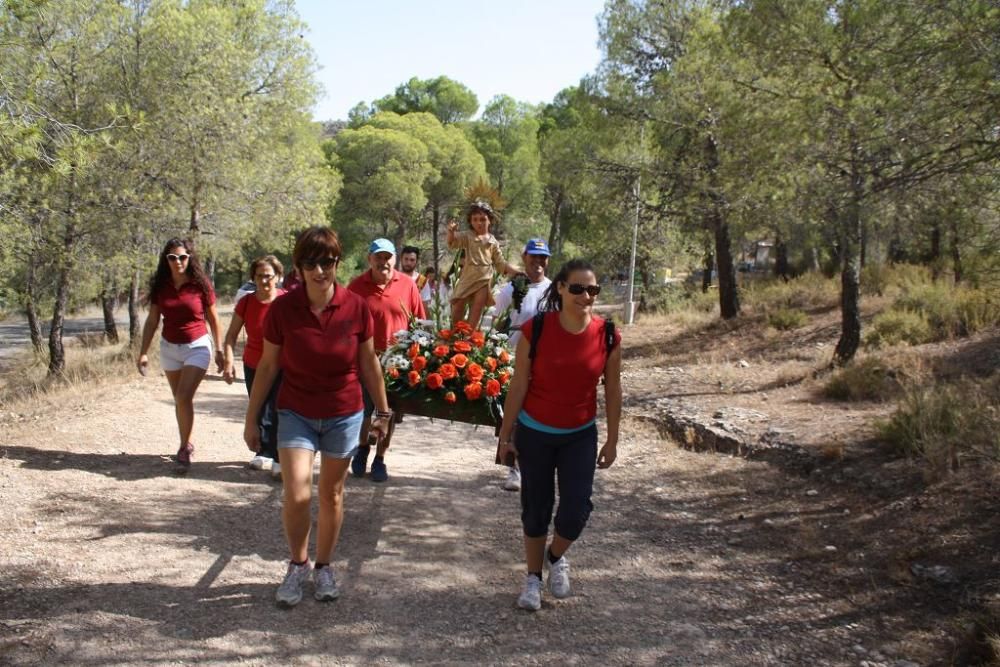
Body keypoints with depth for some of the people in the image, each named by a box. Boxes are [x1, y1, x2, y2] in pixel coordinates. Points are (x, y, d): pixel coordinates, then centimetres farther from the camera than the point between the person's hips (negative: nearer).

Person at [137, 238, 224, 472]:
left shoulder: (201, 285, -9)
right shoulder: (160, 286, -1)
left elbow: (213, 320, -1)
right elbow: (152, 321, 3)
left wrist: (219, 351, 0)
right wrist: (143, 352, -2)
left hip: (197, 347, -4)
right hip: (169, 347, 4)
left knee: (184, 398, -16)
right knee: (179, 400, 13)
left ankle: (184, 449, -4)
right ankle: (187, 444, 28)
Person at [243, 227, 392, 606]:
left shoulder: (355, 307, -11)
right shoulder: (283, 308, -11)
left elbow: (368, 364, 1)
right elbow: (267, 366, -2)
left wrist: (382, 410, 7)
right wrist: (251, 418, 2)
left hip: (344, 415, 1)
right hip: (296, 414, 0)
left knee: (331, 495, 11)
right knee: (297, 496, -11)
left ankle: (324, 567, 32)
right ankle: (298, 565, 15)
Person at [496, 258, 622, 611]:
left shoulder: (608, 337, -11)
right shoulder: (535, 330, -17)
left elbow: (613, 391, 1)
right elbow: (518, 385, -9)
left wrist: (612, 440, 4)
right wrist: (505, 434, -4)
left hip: (581, 436, 1)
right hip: (535, 433, -1)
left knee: (576, 511, -5)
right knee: (536, 509, 9)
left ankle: (556, 558, 29)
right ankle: (533, 576, 33)